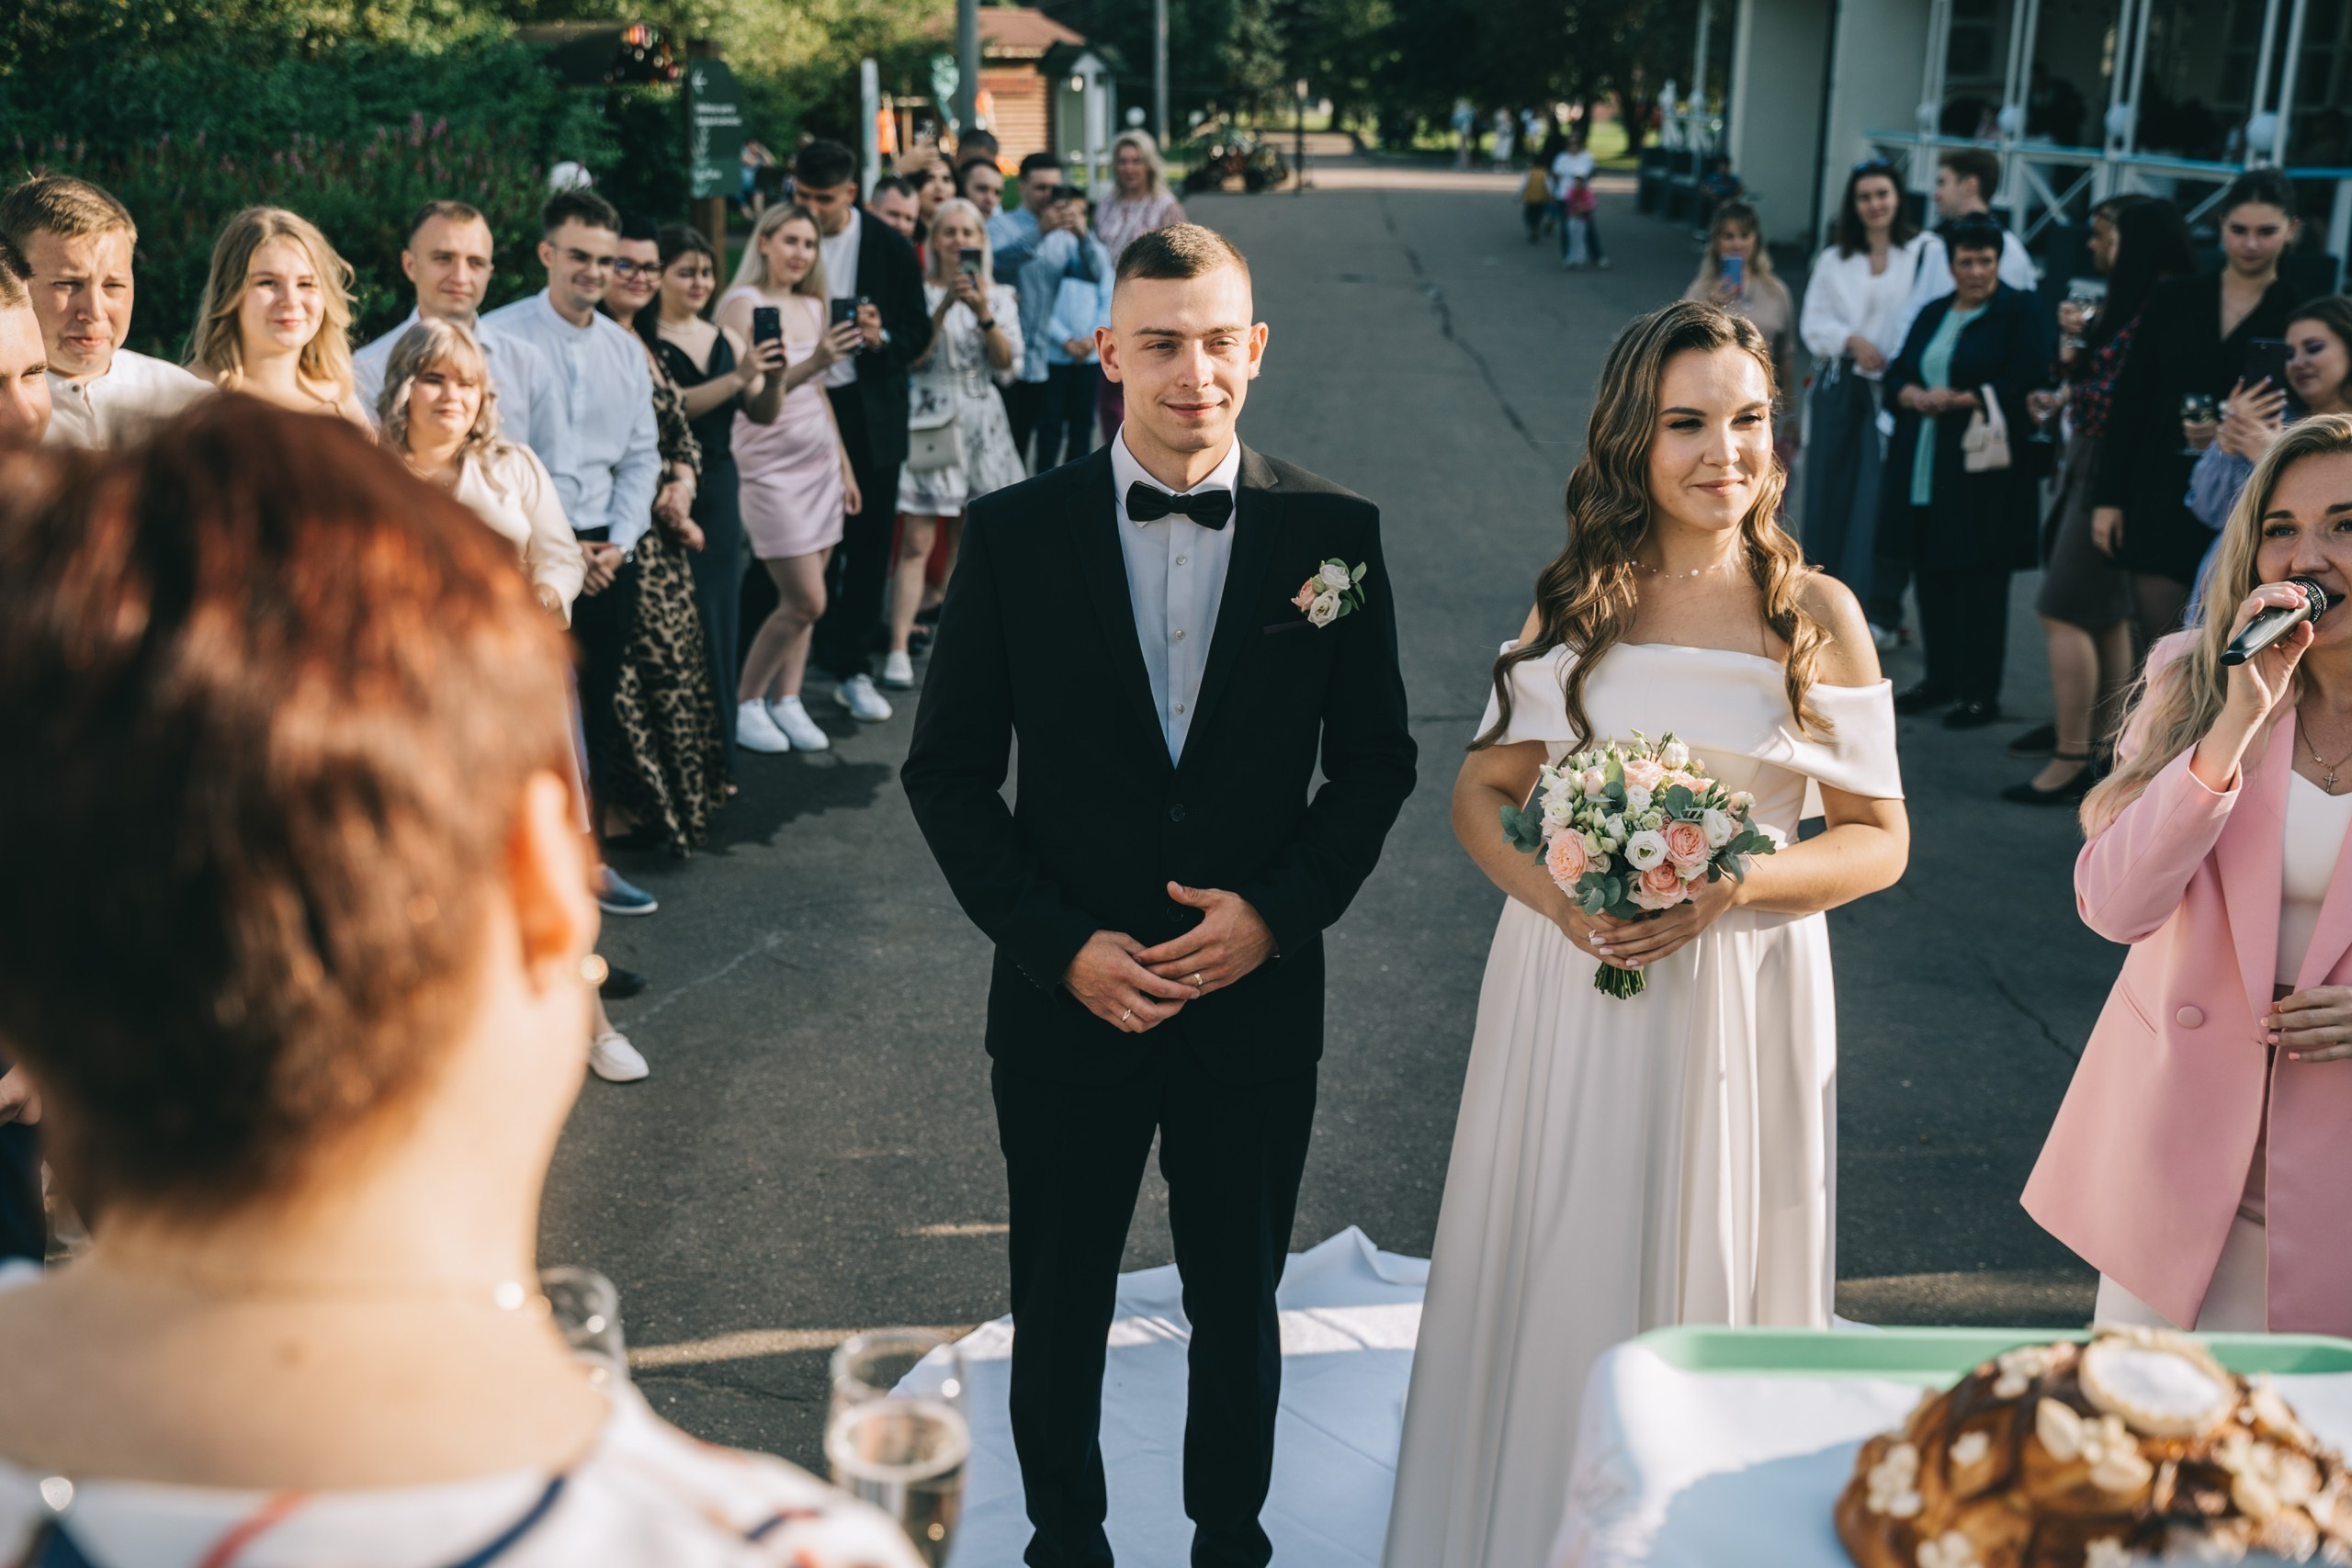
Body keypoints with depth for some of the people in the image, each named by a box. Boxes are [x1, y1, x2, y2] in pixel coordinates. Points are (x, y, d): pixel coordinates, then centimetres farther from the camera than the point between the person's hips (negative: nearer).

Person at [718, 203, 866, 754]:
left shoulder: (812, 305, 13)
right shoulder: (744, 303, -9)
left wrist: (845, 464, 18)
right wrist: (811, 363, -29)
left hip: (819, 464, 7)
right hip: (772, 467, -7)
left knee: (804, 599, 5)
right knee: (806, 601, -8)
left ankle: (786, 701, 15)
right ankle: (745, 703, 8)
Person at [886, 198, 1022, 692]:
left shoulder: (998, 295, 8)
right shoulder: (918, 292, 0)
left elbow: (1006, 361, -3)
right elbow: (910, 357, -11)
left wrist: (982, 312, -18)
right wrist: (945, 306, -19)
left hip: (982, 423, 3)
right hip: (929, 421, -3)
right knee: (916, 542, -9)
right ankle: (899, 649, -9)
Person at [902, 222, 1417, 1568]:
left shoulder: (1333, 531, -5)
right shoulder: (1016, 532, -7)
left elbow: (1376, 761, 2)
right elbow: (949, 773, -4)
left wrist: (1280, 910, -12)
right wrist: (1063, 945, -13)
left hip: (1258, 995, 1)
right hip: (1070, 1000, 0)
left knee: (1239, 1307, 19)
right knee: (1059, 1314, 16)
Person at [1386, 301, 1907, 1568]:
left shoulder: (1816, 612, -3)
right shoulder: (1576, 601, 1)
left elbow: (1879, 840, -1)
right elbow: (1481, 791, 6)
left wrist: (1734, 884, -18)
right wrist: (1551, 895, -14)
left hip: (1741, 1000, -1)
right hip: (1569, 990, 1)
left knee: (1713, 1278, 11)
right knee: (1555, 1282, 9)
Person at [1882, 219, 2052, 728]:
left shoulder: (2019, 314, -2)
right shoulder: (1933, 314, 17)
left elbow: (2026, 386, -12)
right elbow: (1898, 374, 13)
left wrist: (1960, 400, -17)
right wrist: (1915, 396, -9)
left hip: (1983, 473, -6)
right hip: (1924, 470, 6)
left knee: (1979, 583, -4)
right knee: (1932, 576, 9)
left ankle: (1980, 694, 2)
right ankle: (1940, 680, 21)